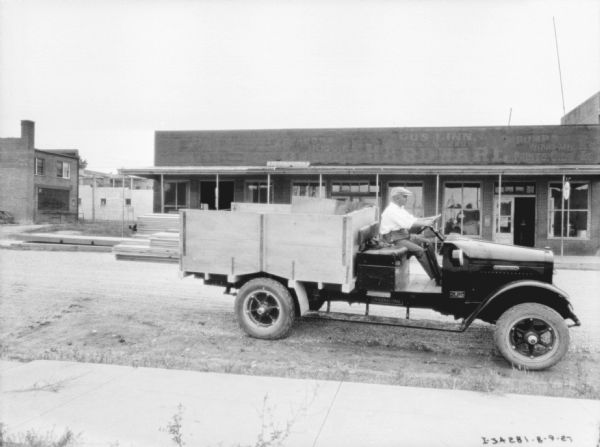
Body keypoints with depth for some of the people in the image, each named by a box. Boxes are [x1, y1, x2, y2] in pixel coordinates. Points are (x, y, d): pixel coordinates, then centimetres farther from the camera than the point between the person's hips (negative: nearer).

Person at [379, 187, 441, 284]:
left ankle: (437, 272, 6)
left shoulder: (400, 208, 13)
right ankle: (435, 278, -13)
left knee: (427, 243, 3)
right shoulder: (391, 210, -19)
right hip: (393, 239, -10)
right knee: (419, 250, -21)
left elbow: (413, 220, 11)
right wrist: (424, 223, -29)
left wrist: (429, 219, -1)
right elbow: (407, 224, -28)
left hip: (404, 234, 10)